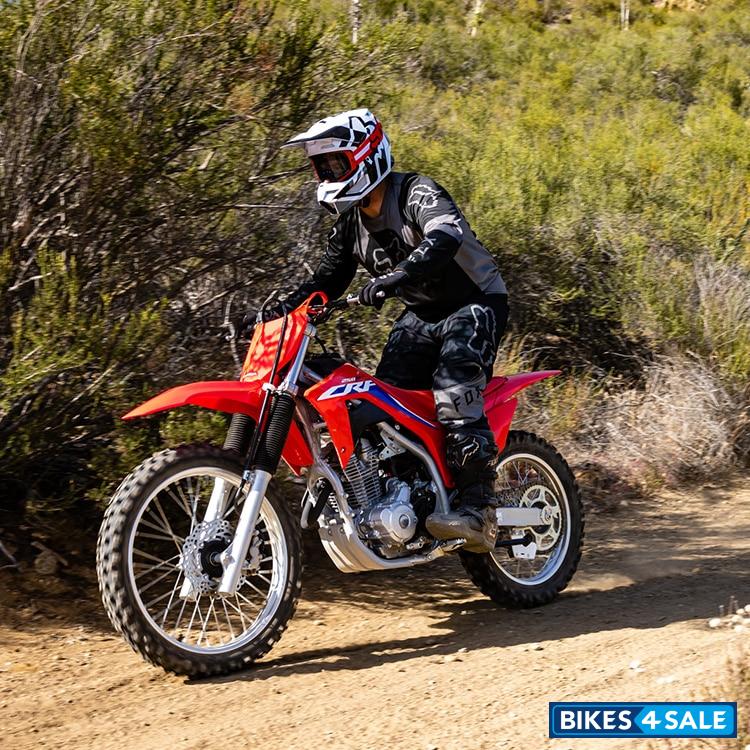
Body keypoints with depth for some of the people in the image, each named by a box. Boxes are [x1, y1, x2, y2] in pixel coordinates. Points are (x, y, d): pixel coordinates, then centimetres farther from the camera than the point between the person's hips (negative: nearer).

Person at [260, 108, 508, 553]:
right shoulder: (350, 223, 7)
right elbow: (327, 281, 15)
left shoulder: (417, 193, -19)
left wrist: (393, 278, -52)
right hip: (421, 315, 8)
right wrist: (282, 311, -2)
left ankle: (479, 509, -37)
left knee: (454, 384, -32)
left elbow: (445, 237, -39)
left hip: (475, 304, -8)